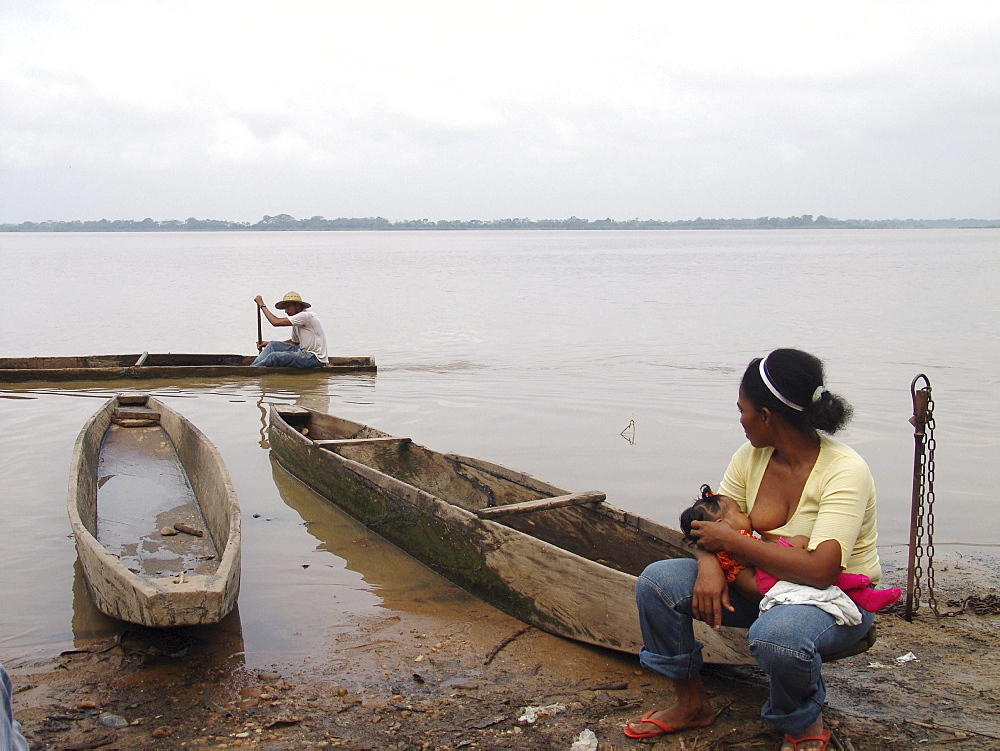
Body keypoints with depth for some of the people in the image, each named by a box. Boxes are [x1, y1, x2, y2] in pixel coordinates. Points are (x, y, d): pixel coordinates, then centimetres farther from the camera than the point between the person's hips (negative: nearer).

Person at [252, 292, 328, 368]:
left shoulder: (306, 315, -17)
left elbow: (276, 322, -19)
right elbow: (294, 341, 26)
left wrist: (262, 305, -7)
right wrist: (268, 343, 20)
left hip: (315, 358, -10)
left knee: (274, 356, -18)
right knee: (273, 345, 6)